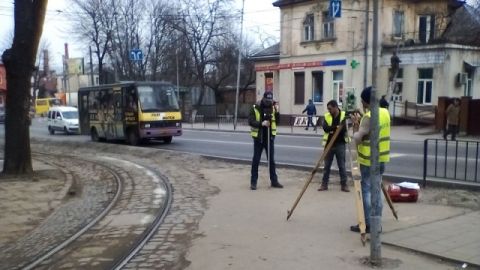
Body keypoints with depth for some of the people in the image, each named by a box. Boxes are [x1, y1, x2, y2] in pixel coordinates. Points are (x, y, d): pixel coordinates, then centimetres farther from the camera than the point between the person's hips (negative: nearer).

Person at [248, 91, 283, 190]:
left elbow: (277, 121, 4)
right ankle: (253, 182, 10)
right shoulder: (255, 108, -9)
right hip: (258, 138, -3)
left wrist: (277, 112, -13)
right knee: (256, 160, 3)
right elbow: (250, 121, -13)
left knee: (271, 160, 9)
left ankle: (274, 181, 17)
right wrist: (261, 123, -27)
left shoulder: (273, 107, 3)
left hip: (270, 137, 3)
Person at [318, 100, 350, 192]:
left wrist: (331, 129, -21)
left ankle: (344, 184, 13)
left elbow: (344, 128, -14)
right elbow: (325, 127, -13)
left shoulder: (344, 115, -4)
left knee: (342, 165, 4)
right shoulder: (327, 116, 2)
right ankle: (324, 184, 17)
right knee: (327, 165, 8)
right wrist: (336, 127, -26)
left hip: (340, 144, -2)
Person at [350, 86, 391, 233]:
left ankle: (367, 224, 4)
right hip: (382, 157, 8)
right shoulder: (385, 113, 6)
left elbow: (357, 139, -20)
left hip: (369, 160, -8)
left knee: (366, 191, 0)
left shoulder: (368, 117, -20)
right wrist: (360, 122, 11)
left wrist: (355, 125, -6)